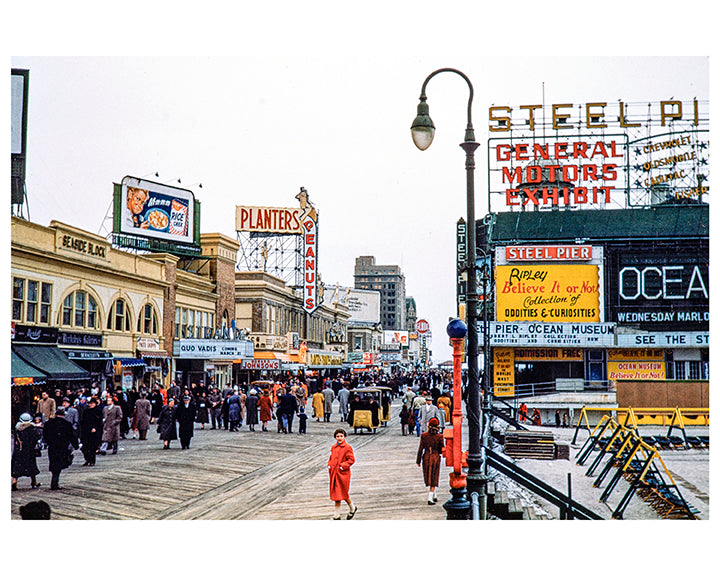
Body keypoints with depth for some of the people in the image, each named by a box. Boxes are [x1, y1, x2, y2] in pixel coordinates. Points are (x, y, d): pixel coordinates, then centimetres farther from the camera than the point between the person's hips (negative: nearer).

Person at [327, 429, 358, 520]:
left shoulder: (347, 447, -9)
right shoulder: (333, 447, 10)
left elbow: (351, 460, -11)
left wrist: (343, 466, -19)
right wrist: (329, 465, 5)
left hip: (343, 474, -6)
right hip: (334, 473, 6)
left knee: (343, 493, -1)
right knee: (335, 494, 8)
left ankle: (352, 508, 24)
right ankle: (337, 515, 13)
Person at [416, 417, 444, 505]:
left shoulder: (424, 435, -7)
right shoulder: (439, 437, -10)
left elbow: (421, 448, -3)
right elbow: (442, 450, -5)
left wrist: (418, 460, 5)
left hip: (426, 457, 1)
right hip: (436, 458, -1)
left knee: (428, 477, 18)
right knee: (434, 478, 7)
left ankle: (434, 495, 28)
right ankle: (430, 498, -2)